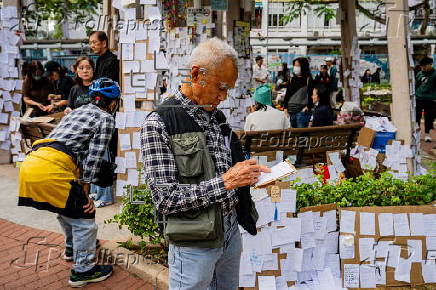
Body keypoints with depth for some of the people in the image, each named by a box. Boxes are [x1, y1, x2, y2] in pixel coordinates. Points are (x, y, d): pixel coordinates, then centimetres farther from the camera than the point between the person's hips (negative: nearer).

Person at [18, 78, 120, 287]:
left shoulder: (76, 111, 28)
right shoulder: (106, 118, 7)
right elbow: (93, 157, -2)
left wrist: (79, 189, 29)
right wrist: (85, 192, 4)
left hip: (30, 162, 8)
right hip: (52, 169, -8)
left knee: (66, 205, 31)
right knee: (83, 214, 8)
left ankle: (72, 248, 51)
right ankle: (83, 270, 18)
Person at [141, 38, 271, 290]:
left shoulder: (217, 117, 7)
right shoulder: (159, 124, -14)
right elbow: (165, 198, -20)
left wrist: (250, 173, -3)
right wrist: (225, 182, -22)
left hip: (231, 230, 7)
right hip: (194, 244, -7)